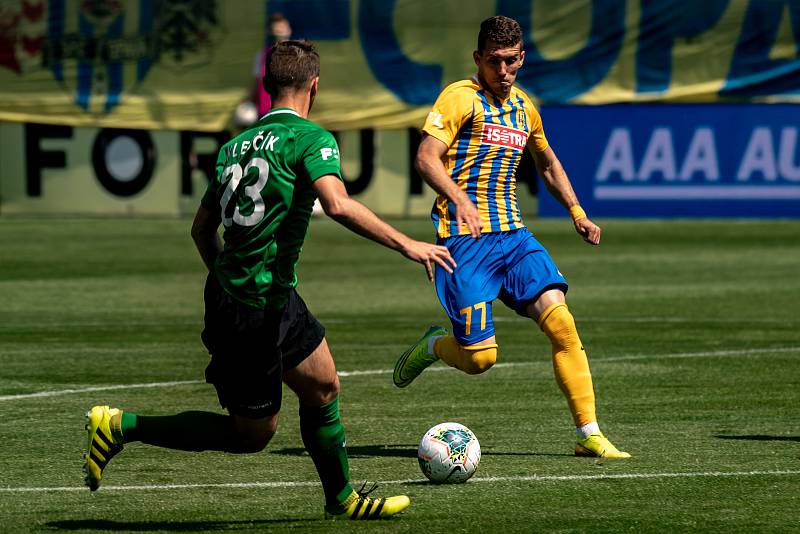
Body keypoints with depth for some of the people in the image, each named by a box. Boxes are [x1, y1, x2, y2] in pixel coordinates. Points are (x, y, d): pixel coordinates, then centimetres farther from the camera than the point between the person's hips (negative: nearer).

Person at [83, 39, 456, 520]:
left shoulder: (238, 144, 12)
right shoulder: (311, 138, -11)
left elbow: (202, 229, 17)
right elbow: (338, 205, -29)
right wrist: (406, 244, -28)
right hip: (258, 308, -9)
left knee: (323, 386, 18)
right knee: (253, 433, 2)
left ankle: (342, 498, 29)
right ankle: (123, 427, 0)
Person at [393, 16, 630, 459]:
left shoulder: (523, 108, 16)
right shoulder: (461, 97, -6)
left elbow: (548, 165, 34)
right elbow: (426, 158, -17)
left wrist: (577, 213, 23)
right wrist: (459, 199, -34)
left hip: (513, 235, 6)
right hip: (465, 239, -6)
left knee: (560, 320, -14)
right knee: (479, 358, -10)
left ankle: (589, 435, -11)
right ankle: (433, 346, 25)